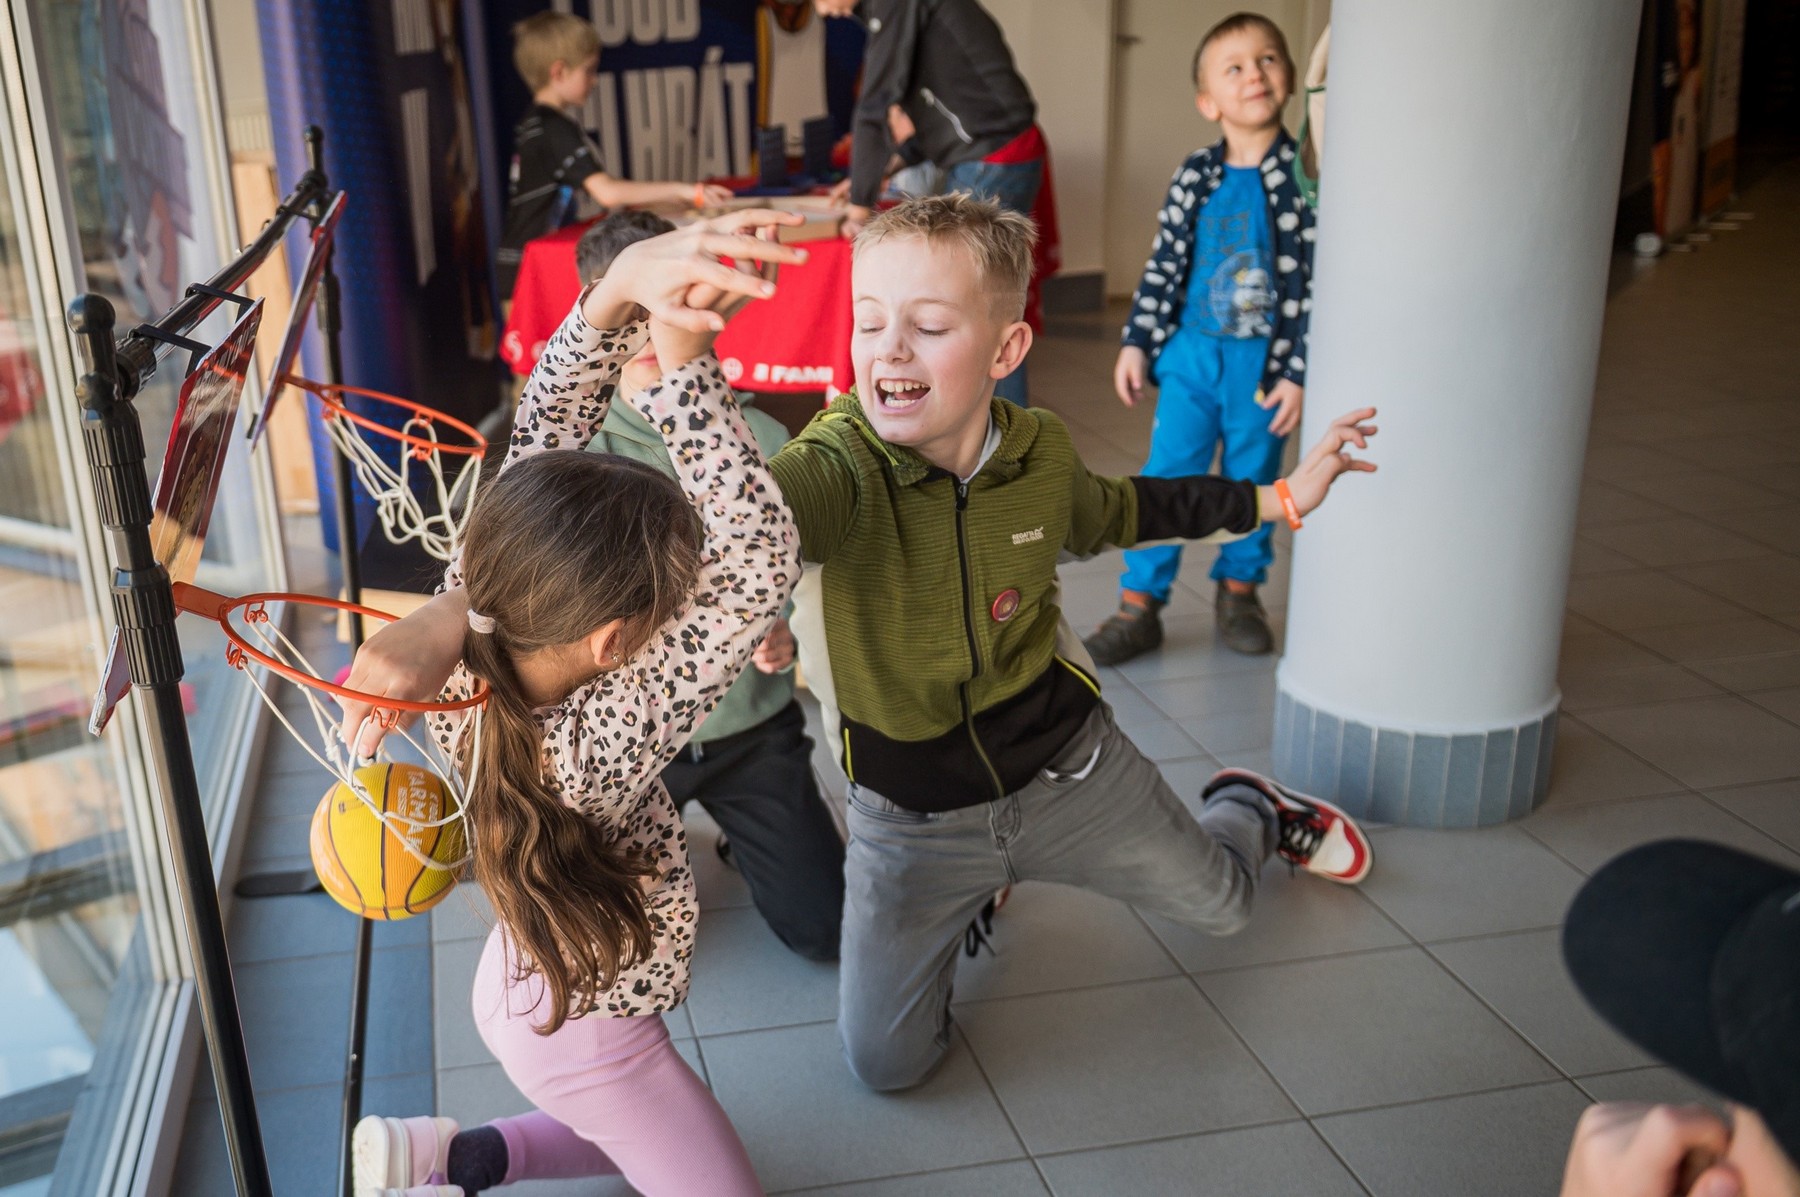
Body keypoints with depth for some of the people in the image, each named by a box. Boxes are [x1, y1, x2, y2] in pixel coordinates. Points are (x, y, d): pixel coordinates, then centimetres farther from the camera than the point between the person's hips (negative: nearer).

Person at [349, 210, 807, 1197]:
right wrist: (683, 364, -49)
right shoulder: (603, 738, -41)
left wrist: (623, 286, -37)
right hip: (591, 1034, -8)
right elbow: (759, 566, -50)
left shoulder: (464, 639, -23)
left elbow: (544, 428, -23)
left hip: (524, 985, 8)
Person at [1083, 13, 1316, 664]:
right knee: (1166, 479, 2)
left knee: (1252, 484, 12)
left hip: (1266, 366, -1)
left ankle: (1239, 590, 32)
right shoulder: (1194, 179, 0)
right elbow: (1163, 267, 7)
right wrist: (1136, 343, 4)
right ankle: (1139, 604, 10)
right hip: (1192, 356, 2)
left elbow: (1317, 279, -8)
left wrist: (1298, 373, -11)